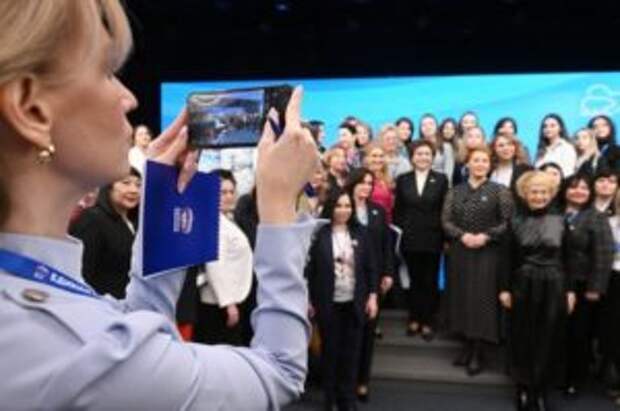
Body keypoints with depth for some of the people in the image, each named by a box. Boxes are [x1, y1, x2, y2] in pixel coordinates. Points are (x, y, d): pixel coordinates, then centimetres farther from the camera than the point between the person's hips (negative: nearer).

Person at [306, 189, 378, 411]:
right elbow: (309, 269, -6)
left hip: (354, 303, 2)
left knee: (351, 351, 9)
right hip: (328, 303, -2)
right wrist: (308, 299, -6)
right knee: (330, 350, 10)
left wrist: (372, 296, 1)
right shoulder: (319, 234, -9)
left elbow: (370, 267, 5)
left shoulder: (360, 233, 1)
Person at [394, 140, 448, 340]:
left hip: (432, 239, -1)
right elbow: (398, 210, 6)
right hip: (410, 239, 1)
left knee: (430, 282, 6)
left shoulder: (441, 179, 2)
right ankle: (414, 320, 22)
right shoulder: (403, 180, 5)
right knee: (414, 280, 11)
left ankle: (427, 322, 16)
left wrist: (446, 237, -4)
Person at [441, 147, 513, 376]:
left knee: (482, 298, -2)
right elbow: (446, 220, 3)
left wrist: (486, 236, -15)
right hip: (460, 252, 3)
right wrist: (462, 235, -13)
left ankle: (478, 353, 8)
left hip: (487, 253, -3)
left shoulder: (499, 191, 1)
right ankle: (467, 346, 20)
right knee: (461, 297, 7)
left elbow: (508, 222, -4)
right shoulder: (455, 192, 9)